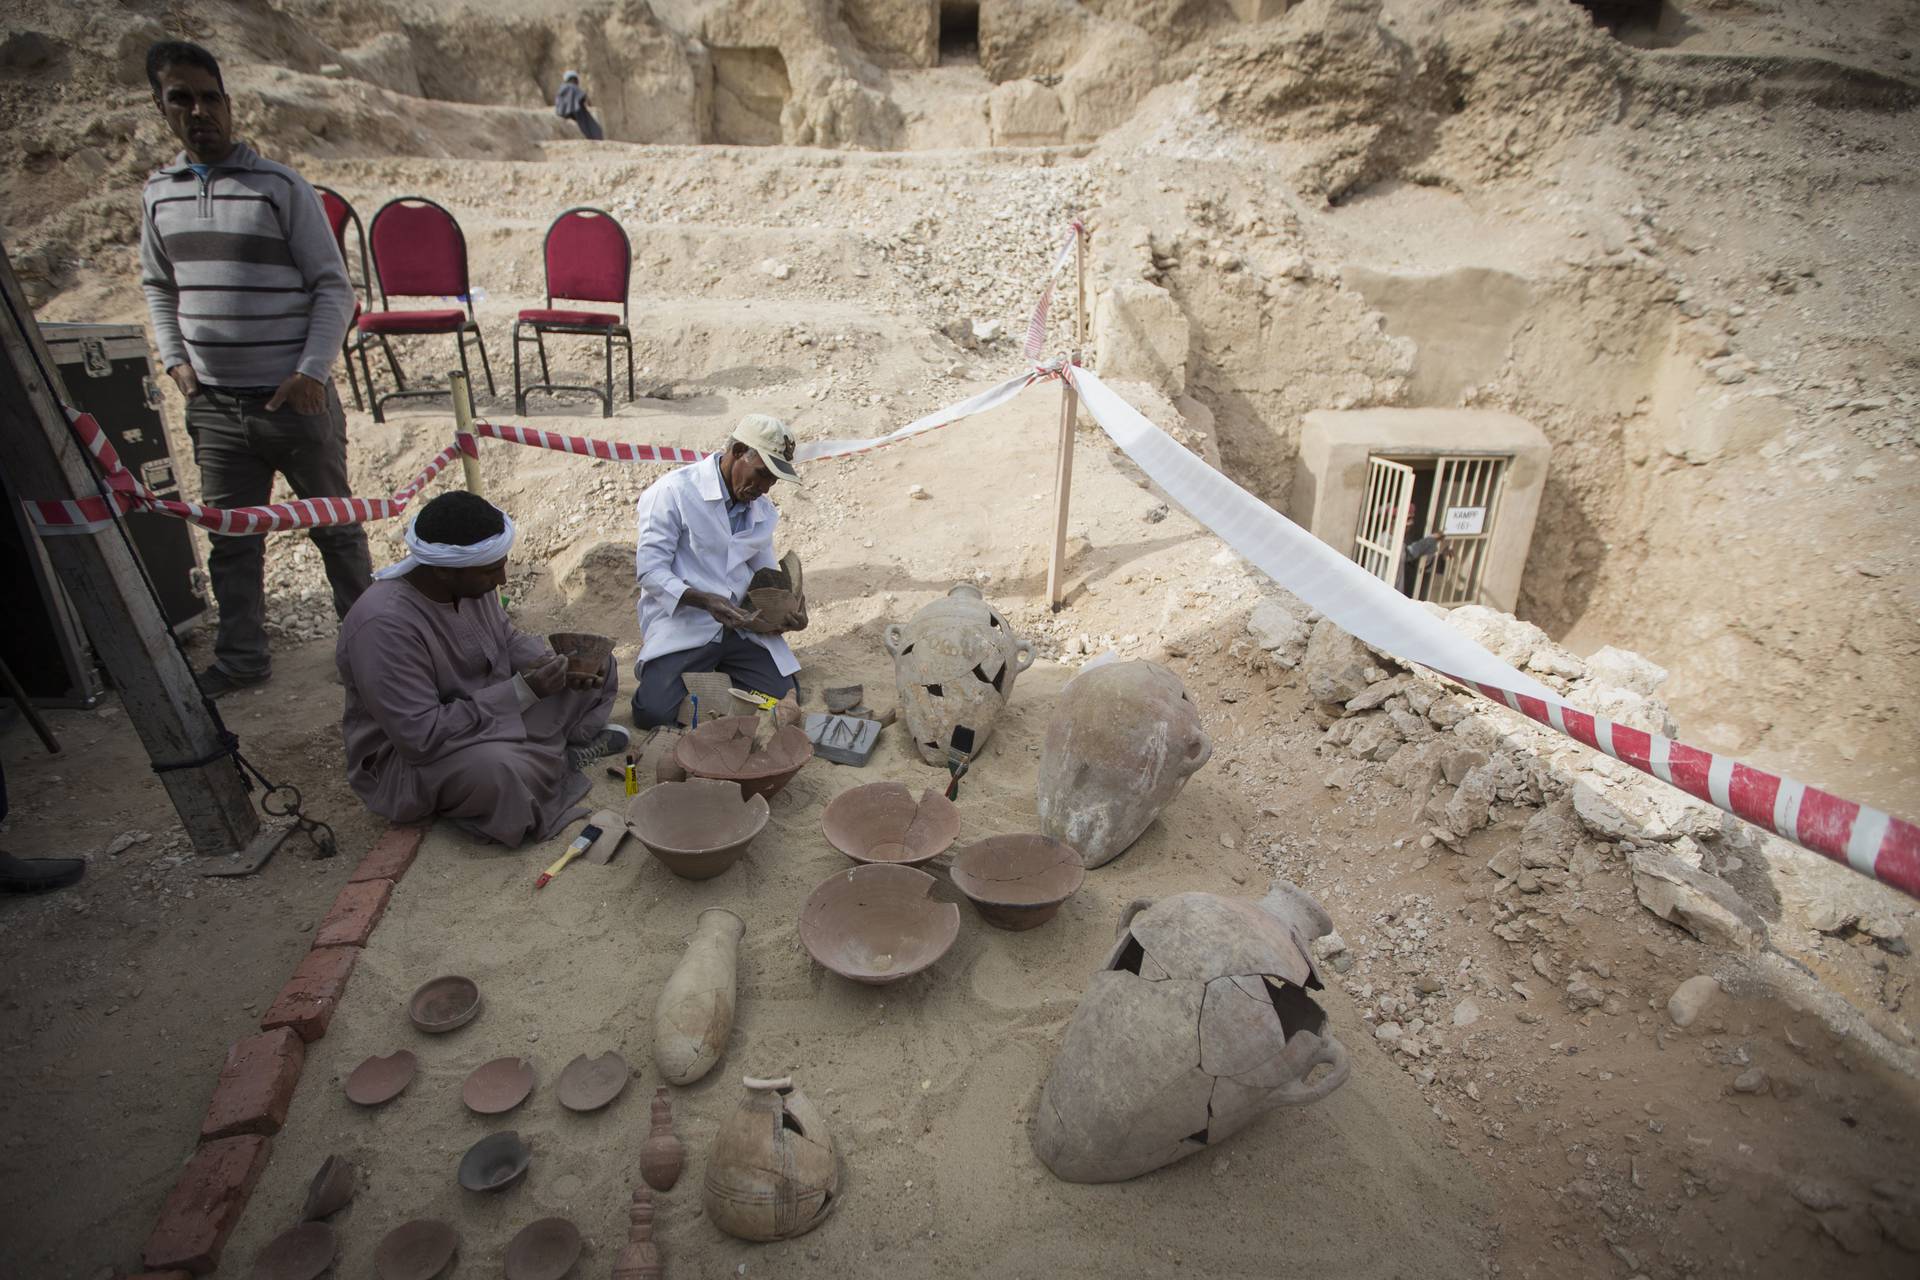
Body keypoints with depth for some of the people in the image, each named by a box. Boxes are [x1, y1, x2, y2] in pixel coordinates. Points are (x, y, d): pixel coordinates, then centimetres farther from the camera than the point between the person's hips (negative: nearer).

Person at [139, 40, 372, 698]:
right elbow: (158, 287, 21)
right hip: (212, 404, 5)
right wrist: (175, 360, 7)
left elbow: (334, 288, -5)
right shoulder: (159, 192, 10)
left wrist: (312, 372, -14)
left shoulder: (280, 186, -4)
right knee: (230, 540, 9)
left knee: (333, 523, 7)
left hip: (294, 398, -4)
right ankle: (241, 656, 21)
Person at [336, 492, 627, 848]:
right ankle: (561, 757, -8)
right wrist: (523, 691, -30)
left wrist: (556, 666, -14)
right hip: (408, 756, -7)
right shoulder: (385, 625, -32)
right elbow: (422, 738, -32)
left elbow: (507, 640, 6)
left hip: (493, 709, 7)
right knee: (497, 771, -38)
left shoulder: (470, 580, -11)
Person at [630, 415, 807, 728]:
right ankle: (657, 666, 15)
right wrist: (706, 601, -28)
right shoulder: (674, 492, -11)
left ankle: (718, 665, 19)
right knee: (655, 712, -22)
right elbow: (650, 572, -14)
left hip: (741, 624, 5)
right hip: (682, 623, -5)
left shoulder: (764, 509, 10)